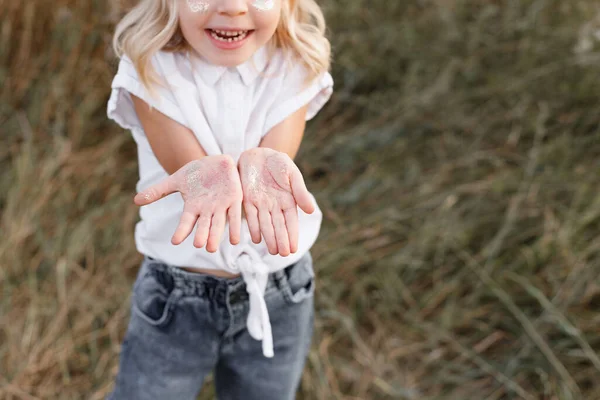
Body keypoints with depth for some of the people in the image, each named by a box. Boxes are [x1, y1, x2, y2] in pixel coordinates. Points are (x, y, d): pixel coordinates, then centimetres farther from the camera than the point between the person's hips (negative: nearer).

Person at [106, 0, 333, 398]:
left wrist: (262, 167, -45)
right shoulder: (150, 70, -12)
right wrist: (208, 174, -46)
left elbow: (276, 154, -21)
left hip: (280, 296, 2)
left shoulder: (295, 68, -7)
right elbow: (185, 164, -22)